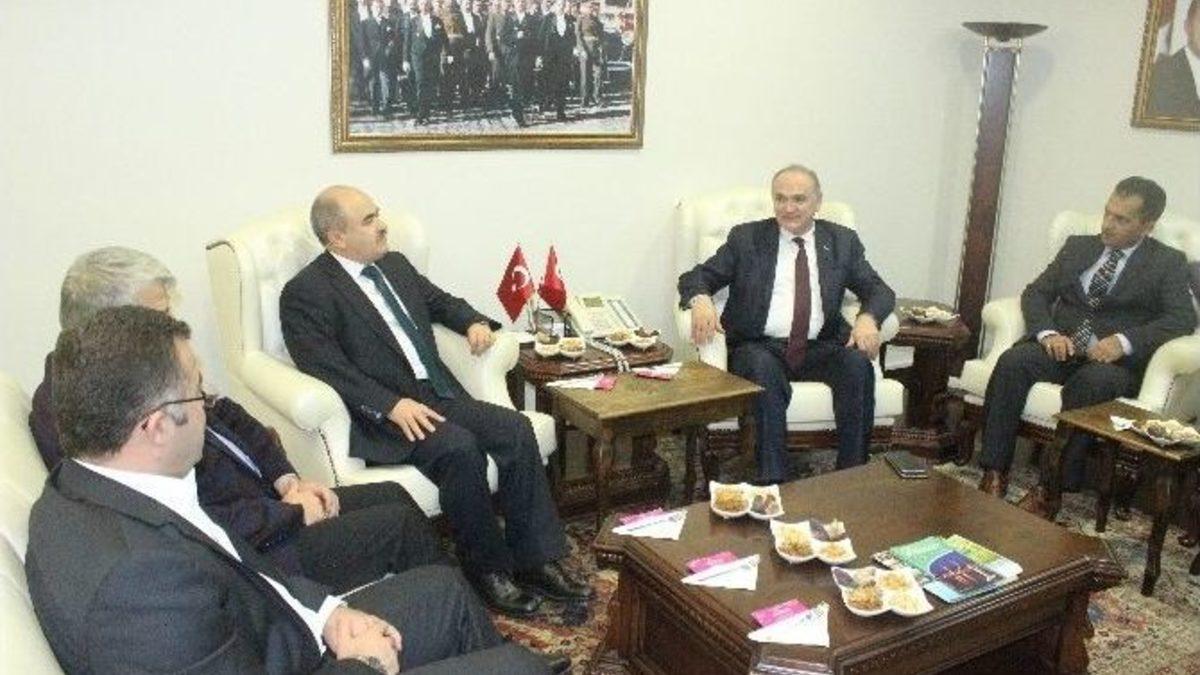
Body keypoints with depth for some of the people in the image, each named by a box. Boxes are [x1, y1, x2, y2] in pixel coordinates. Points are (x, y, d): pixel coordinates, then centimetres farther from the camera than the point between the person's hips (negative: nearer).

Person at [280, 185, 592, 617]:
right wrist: (392, 404, -26)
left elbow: (441, 302, 32)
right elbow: (327, 368, -16)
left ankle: (536, 561, -10)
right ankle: (488, 571, -13)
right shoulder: (306, 293, -5)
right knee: (459, 447, -31)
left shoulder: (395, 265, 18)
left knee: (516, 429, -16)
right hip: (380, 415, -7)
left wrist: (475, 322, 11)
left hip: (441, 395, 7)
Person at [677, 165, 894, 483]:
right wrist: (701, 300, -19)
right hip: (760, 347, -2)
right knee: (763, 368, -35)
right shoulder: (746, 238, 9)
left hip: (820, 349, 2)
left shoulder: (842, 241, 14)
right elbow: (694, 278, 6)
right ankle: (774, 481, -31)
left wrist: (868, 317, -15)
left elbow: (879, 291, 10)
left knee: (857, 362, -28)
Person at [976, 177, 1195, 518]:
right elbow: (1036, 292, 12)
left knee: (1093, 381, -37)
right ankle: (994, 475, -30)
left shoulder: (1168, 263, 10)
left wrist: (1124, 341, -21)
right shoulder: (1078, 246, 19)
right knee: (1012, 361, -28)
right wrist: (1047, 332, -10)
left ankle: (1051, 489, -32)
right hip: (1060, 348, 3)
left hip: (1115, 361, -3)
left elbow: (1183, 319, -4)